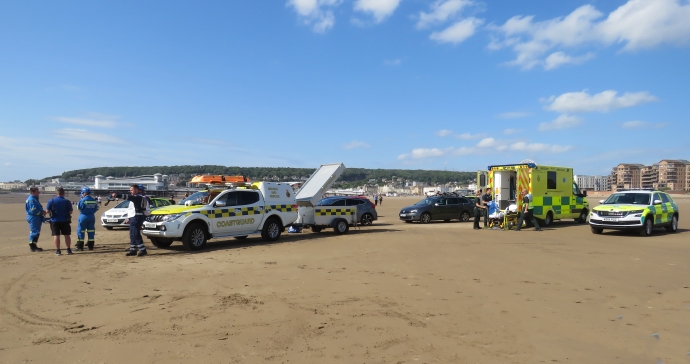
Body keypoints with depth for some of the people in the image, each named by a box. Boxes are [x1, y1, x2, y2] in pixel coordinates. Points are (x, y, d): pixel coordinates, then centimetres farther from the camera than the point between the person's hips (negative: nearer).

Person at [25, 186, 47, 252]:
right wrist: (42, 212, -15)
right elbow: (33, 210, -22)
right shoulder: (31, 199, -16)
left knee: (36, 232, 15)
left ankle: (34, 246, 23)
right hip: (33, 219, -11)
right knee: (34, 232, -7)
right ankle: (33, 247, -2)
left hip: (37, 219, 11)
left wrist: (43, 212, 6)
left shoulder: (35, 199, 17)